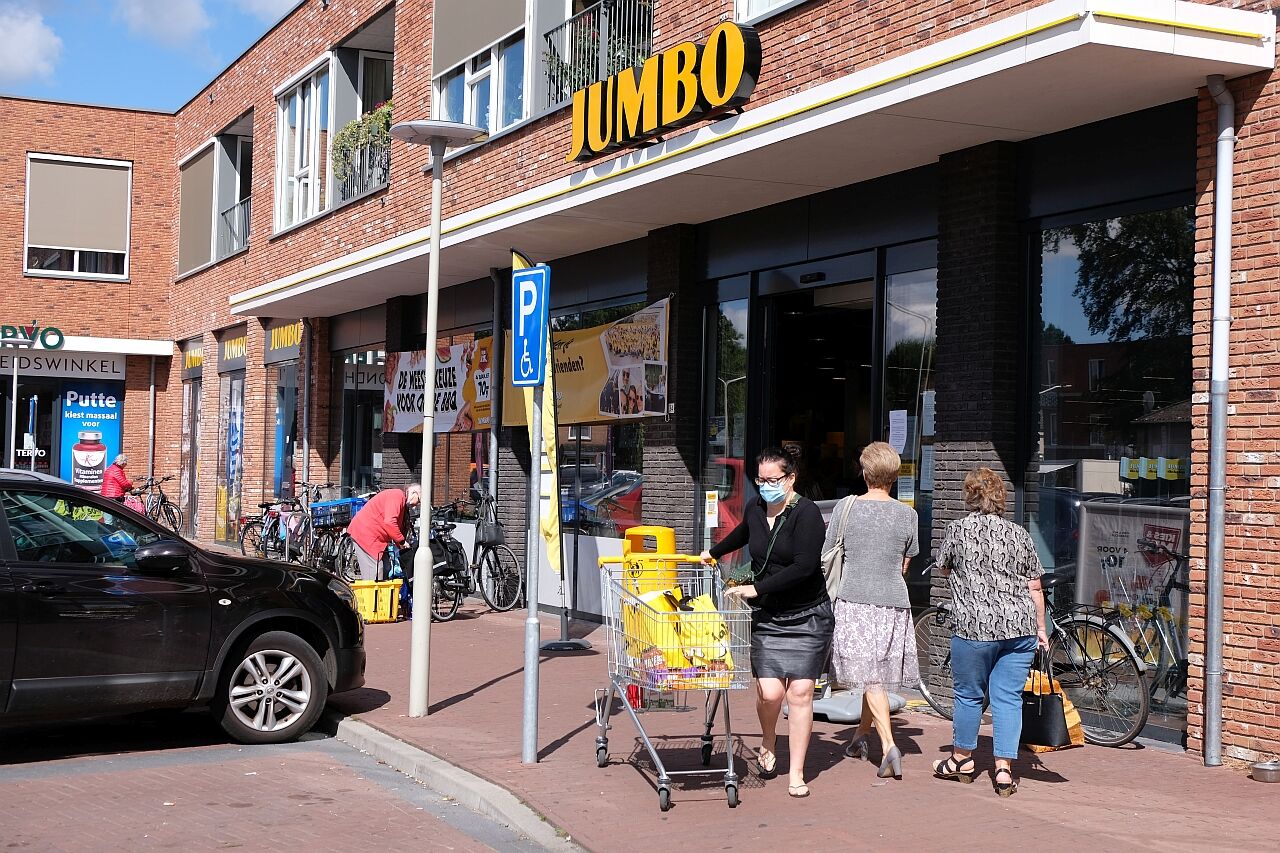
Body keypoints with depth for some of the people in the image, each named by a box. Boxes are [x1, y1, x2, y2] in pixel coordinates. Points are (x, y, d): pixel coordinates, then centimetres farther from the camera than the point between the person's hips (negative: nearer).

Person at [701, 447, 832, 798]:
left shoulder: (806, 513, -14)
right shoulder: (755, 509, 5)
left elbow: (804, 566, -22)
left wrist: (758, 588, -22)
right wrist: (714, 552, 43)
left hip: (807, 617, -4)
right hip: (766, 617, 4)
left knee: (800, 693, -4)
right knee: (769, 692, -8)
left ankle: (796, 774, 6)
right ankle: (769, 744, 24)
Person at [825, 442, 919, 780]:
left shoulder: (845, 507, -5)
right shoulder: (907, 514, 0)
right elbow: (904, 565, 10)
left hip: (853, 600, -2)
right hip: (893, 603, 2)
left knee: (871, 678, -1)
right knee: (879, 675, 15)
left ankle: (889, 746, -13)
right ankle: (860, 737, 30)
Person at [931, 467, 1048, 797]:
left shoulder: (958, 529, -1)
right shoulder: (1019, 534, 7)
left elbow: (943, 566, 15)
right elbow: (1035, 588, 9)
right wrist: (1040, 629, 17)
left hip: (975, 625, -3)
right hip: (1020, 627, 3)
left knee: (969, 695, 12)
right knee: (1009, 698, 5)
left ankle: (962, 760, 26)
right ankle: (1004, 770, 3)